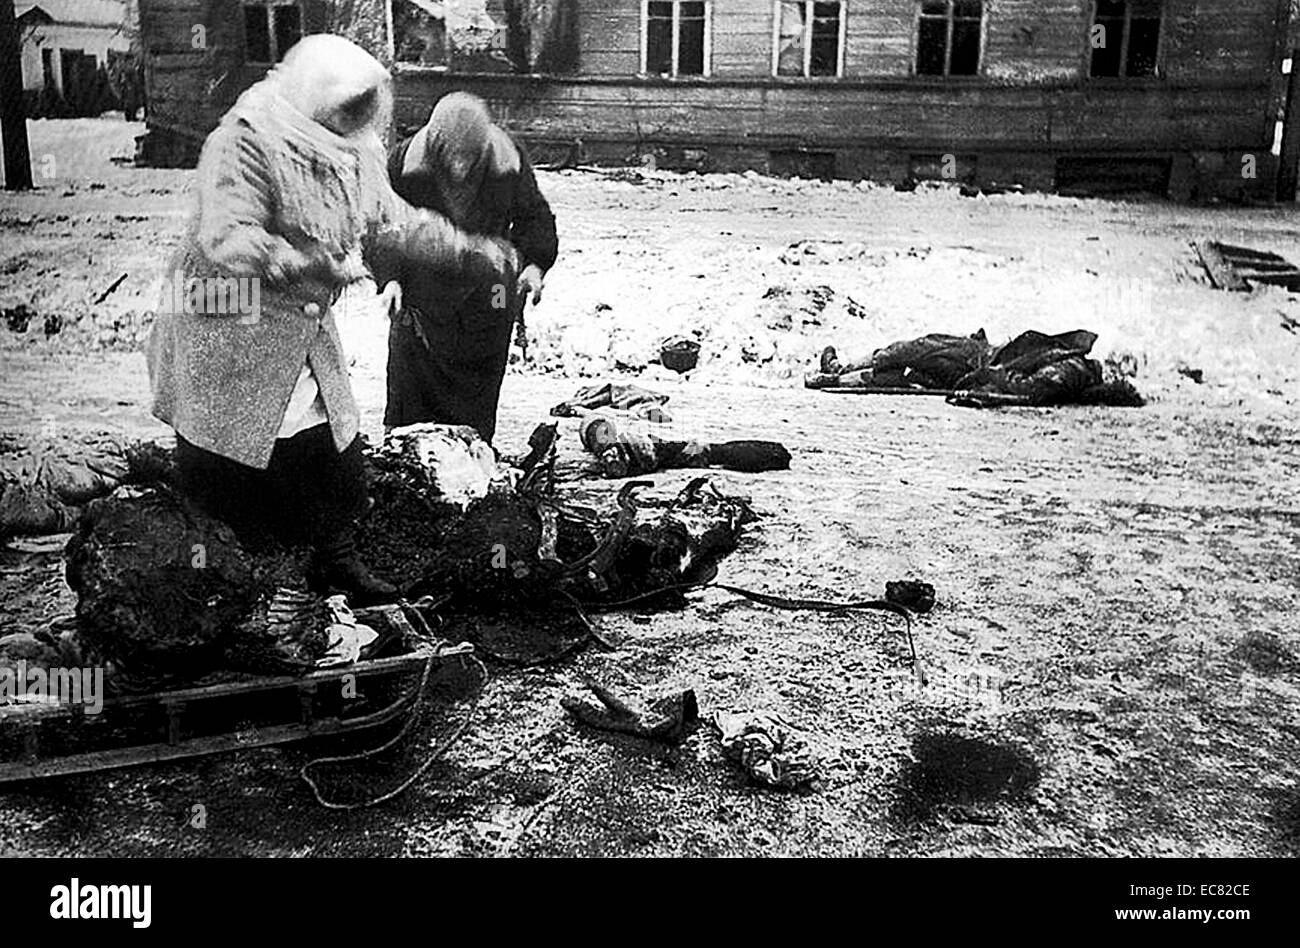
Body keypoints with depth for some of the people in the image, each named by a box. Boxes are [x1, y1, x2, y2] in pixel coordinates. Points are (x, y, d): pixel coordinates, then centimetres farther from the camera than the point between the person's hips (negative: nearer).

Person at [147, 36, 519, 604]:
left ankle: (336, 562, 26)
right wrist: (311, 266, -41)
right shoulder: (245, 143, -22)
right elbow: (226, 238, -32)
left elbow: (391, 222, 16)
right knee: (219, 462, 3)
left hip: (306, 333, 7)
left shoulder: (353, 155, 4)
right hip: (227, 329, -7)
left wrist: (470, 253, 12)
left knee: (334, 448, 9)